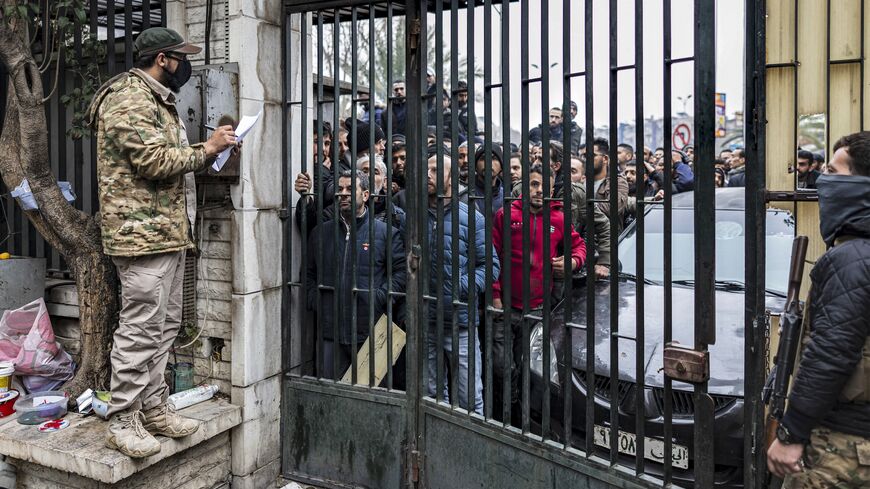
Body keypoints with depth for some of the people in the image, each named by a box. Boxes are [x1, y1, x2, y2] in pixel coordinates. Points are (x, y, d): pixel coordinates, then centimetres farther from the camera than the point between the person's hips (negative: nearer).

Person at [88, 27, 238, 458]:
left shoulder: (157, 100, 23)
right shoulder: (130, 97, -10)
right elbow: (153, 161, -20)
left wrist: (206, 150, 8)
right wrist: (205, 150, -10)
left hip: (169, 231, 11)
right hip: (143, 232, -11)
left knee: (164, 326, 13)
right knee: (140, 330, -6)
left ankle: (154, 408, 23)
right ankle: (122, 421, 6)